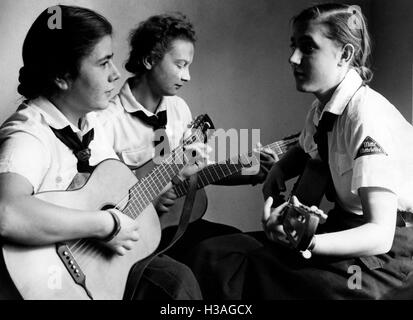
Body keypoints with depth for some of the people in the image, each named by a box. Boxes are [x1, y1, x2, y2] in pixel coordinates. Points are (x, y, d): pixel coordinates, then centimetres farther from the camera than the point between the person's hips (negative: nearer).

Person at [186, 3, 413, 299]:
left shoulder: (367, 116, -22)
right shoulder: (321, 109, 2)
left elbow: (380, 234, -28)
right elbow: (303, 153, 26)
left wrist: (305, 243, -43)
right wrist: (276, 173, 5)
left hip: (385, 251, -7)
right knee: (212, 254, -8)